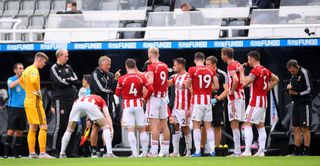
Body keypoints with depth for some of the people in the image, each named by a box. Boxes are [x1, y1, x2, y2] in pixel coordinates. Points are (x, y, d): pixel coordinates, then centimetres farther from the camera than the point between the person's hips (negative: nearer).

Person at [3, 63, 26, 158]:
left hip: (23, 108, 4)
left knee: (20, 132, 4)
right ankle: (6, 153, -7)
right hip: (13, 107, -4)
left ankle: (16, 153, 9)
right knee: (11, 131, -9)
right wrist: (20, 79, -22)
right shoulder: (11, 79, 1)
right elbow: (11, 85, -21)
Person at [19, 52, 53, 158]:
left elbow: (21, 81, 33)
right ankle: (42, 153, -15)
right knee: (43, 127, -9)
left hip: (28, 101, 10)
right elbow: (34, 81, -34)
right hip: (35, 102, -10)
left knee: (32, 128, 13)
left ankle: (32, 153, 13)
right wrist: (38, 91, -18)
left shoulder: (27, 70, 15)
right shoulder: (34, 70, -14)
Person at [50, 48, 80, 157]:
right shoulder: (54, 69, -3)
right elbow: (60, 83, -14)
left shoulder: (68, 68, 17)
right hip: (60, 100, -7)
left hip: (71, 99, 7)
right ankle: (55, 150, -6)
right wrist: (71, 81, -1)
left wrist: (67, 80, -7)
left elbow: (77, 81, 8)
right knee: (60, 125, -10)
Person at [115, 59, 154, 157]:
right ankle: (145, 152, 13)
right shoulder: (141, 77, 1)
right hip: (138, 105, 2)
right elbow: (151, 89, -6)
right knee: (142, 130, 11)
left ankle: (135, 153, -12)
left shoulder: (122, 79, -3)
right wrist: (145, 99, 7)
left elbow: (117, 93, 6)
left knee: (130, 130, -4)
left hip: (127, 106, -2)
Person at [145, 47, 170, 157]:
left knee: (154, 125, -9)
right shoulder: (165, 66, 11)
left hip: (154, 97, -7)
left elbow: (150, 82, -21)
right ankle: (165, 151, 11)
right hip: (164, 97, 7)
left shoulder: (151, 67, -10)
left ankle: (154, 151, -12)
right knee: (164, 125, 9)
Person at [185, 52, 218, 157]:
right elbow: (216, 86, 5)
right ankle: (212, 150, 4)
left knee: (196, 126, -1)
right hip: (208, 100, 4)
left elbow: (187, 85, -2)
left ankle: (197, 151, -7)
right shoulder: (211, 71, 5)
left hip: (197, 101, -4)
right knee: (208, 126, 8)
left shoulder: (192, 70, -5)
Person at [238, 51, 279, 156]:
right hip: (264, 101, 9)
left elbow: (245, 83, -19)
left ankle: (247, 151, -17)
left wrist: (241, 71, -5)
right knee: (260, 126, 11)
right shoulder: (265, 70, 12)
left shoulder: (255, 70, -14)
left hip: (256, 101, -9)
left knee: (247, 124, -9)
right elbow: (276, 79, 24)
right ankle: (261, 151, 8)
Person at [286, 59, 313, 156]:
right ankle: (297, 152, 12)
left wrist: (297, 93, -19)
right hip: (296, 104, 9)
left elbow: (309, 89, -13)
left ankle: (307, 152, -5)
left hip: (305, 104, -9)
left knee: (305, 129, -7)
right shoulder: (294, 76, 14)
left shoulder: (304, 73, -11)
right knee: (296, 129, 8)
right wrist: (289, 88, 0)